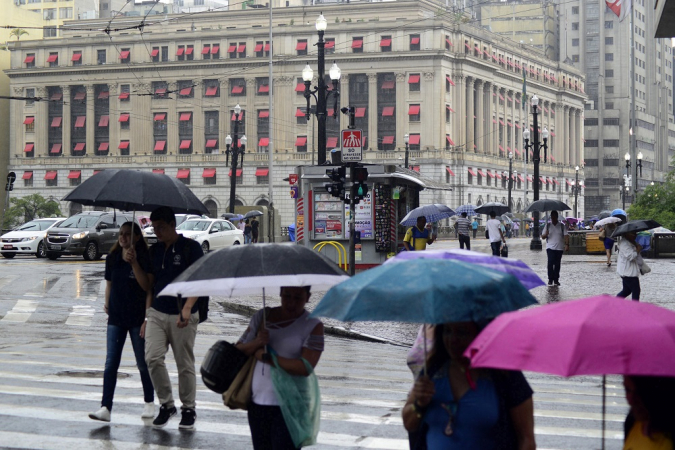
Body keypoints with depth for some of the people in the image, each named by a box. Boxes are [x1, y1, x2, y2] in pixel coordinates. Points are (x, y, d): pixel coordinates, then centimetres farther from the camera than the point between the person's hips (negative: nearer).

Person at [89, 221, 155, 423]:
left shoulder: (144, 259, -9)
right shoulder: (112, 259, 6)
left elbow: (147, 286, -19)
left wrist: (134, 262, -26)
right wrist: (107, 304, 11)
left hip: (138, 319, -4)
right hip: (116, 318, 4)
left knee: (143, 364, 8)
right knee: (111, 364, -4)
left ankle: (149, 402, 25)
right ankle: (106, 408, -8)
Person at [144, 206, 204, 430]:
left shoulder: (191, 247, -5)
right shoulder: (154, 250, 11)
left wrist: (187, 308, -24)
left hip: (182, 316, -4)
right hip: (157, 313, 4)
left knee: (185, 364, 3)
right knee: (152, 358, -11)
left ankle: (188, 409, 18)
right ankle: (166, 404, 6)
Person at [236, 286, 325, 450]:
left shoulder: (313, 326, -5)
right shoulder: (262, 316, 8)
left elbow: (306, 367, -18)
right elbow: (238, 351, 9)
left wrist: (267, 357, -14)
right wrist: (255, 343, -13)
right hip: (258, 402, 5)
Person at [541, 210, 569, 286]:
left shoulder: (562, 226, 5)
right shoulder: (548, 225, 6)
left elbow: (566, 236, -2)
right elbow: (542, 236, 7)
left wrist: (567, 244, -17)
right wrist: (546, 234, -17)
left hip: (559, 248, 1)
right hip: (550, 248, -1)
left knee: (557, 264, 5)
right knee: (550, 263, -13)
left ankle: (556, 280, 12)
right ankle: (550, 279, -6)